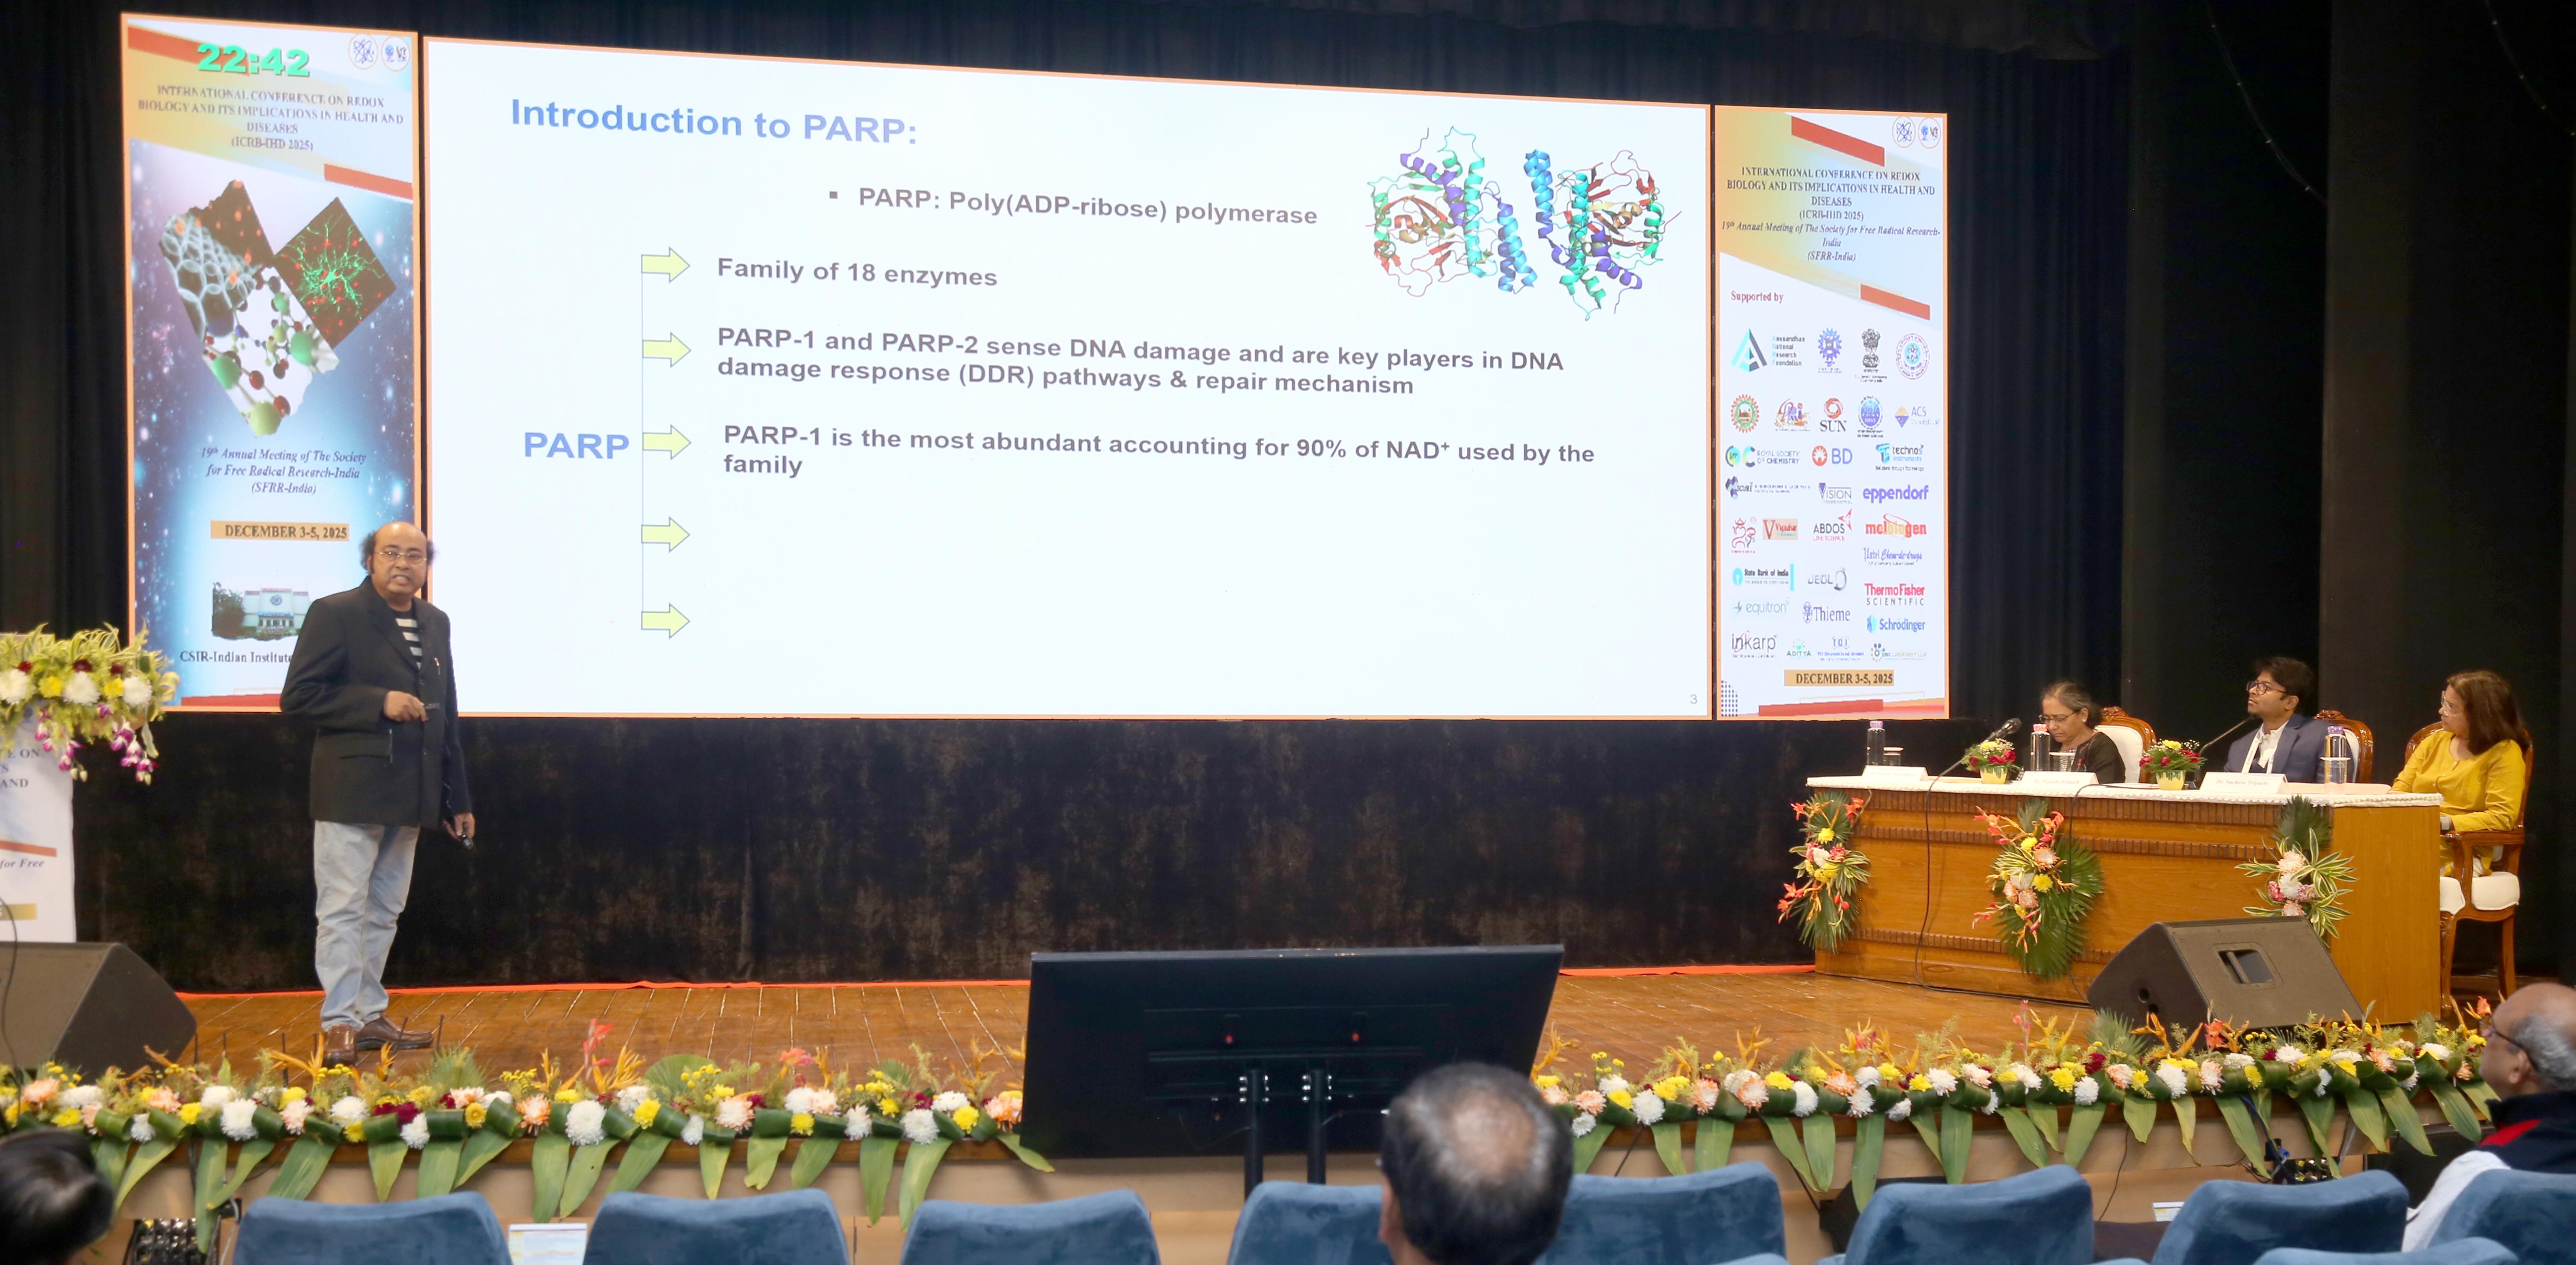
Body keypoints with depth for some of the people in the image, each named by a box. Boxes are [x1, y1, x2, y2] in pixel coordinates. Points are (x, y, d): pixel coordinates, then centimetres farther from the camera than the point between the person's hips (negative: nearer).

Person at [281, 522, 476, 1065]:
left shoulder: (435, 624, 14)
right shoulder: (335, 614, -5)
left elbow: (446, 716, 18)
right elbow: (299, 696, -11)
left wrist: (458, 799, 16)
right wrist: (378, 703, -19)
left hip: (410, 796, 7)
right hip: (352, 791, -6)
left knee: (383, 913, 12)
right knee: (343, 911, -3)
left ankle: (369, 1015, 19)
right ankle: (339, 1023, 0)